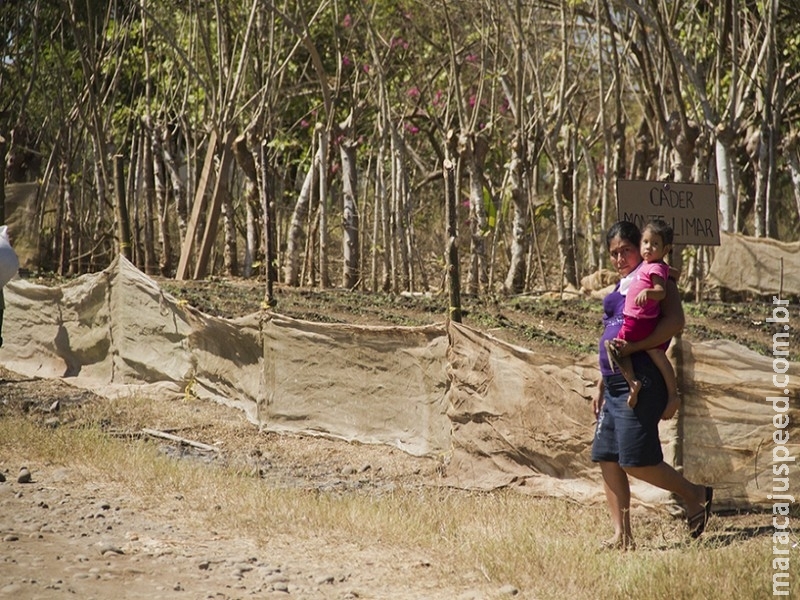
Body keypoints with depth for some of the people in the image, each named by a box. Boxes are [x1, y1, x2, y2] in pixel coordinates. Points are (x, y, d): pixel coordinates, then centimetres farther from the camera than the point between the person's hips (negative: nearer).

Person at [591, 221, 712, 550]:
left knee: (636, 461, -11)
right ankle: (622, 535, 8)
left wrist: (631, 347, -23)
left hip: (640, 381, -9)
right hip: (615, 383, 9)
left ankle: (695, 494, 9)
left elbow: (675, 322, -19)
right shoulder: (620, 288, 21)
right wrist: (601, 386, 24)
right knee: (606, 458, 4)